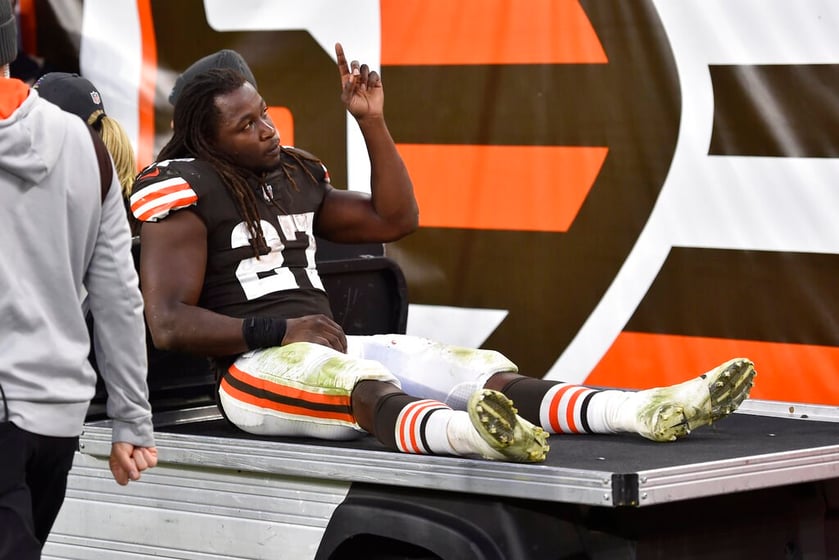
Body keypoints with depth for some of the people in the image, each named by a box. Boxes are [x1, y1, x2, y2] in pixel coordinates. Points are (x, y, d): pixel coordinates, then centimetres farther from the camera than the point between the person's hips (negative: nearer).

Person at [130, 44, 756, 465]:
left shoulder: (296, 175, 19)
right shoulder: (186, 190, -4)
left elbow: (395, 217, 26)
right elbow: (169, 322, -12)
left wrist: (372, 122, 16)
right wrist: (276, 331, -20)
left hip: (330, 345, 7)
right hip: (255, 367, -7)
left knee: (480, 373, -16)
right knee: (364, 385, -41)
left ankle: (646, 409, -36)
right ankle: (466, 434, -75)